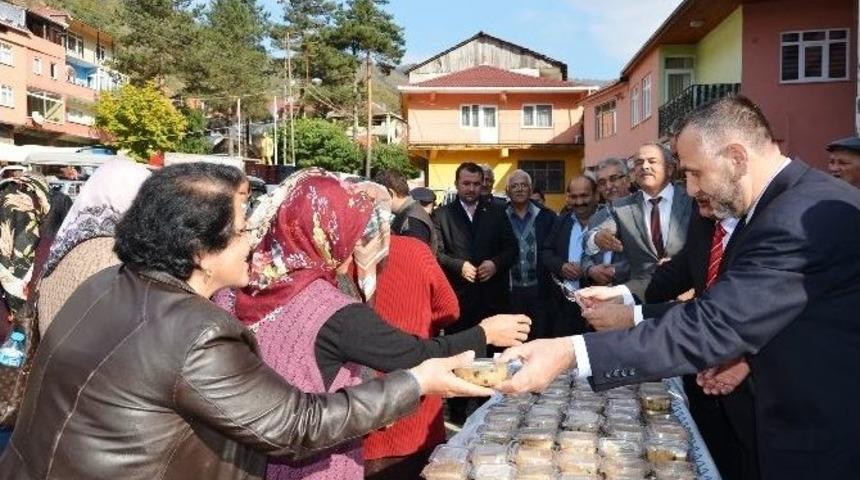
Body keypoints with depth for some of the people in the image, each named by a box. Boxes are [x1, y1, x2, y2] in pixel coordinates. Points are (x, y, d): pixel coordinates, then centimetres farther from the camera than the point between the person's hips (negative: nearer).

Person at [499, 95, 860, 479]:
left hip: (820, 441, -9)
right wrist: (749, 354, -1)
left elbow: (712, 327, -36)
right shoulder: (803, 197, 3)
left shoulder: (798, 220, -31)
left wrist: (569, 352, -37)